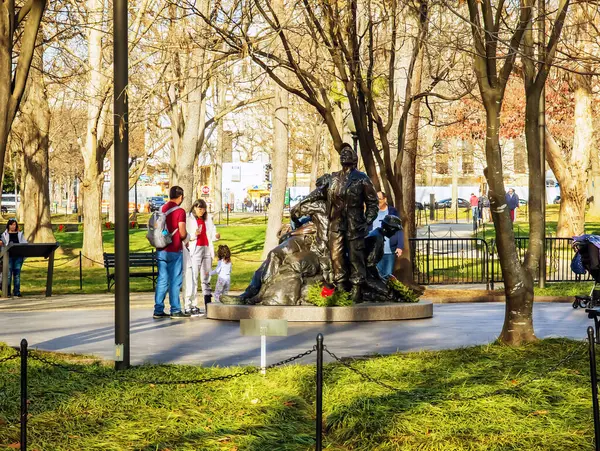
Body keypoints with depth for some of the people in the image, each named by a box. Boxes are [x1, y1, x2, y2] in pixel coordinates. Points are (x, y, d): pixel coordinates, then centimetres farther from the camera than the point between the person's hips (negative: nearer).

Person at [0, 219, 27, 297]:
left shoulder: (20, 234, 15)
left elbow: (25, 244, 10)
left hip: (18, 256, 2)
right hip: (9, 256, -2)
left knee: (17, 273, 2)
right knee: (8, 274, -6)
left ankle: (17, 291, 5)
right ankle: (7, 291, -1)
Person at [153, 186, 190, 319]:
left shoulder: (161, 209, 9)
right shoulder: (180, 211, -10)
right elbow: (183, 234, -14)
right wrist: (185, 236, 6)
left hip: (161, 251, 6)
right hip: (174, 251, -6)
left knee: (162, 280, 8)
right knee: (175, 281, -1)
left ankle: (158, 310, 8)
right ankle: (175, 311, 1)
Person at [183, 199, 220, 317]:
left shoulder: (207, 219, 16)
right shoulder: (188, 219, -2)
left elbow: (212, 233, 19)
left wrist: (216, 236, -3)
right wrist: (194, 235, -22)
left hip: (207, 249, 6)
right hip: (194, 250, -6)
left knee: (206, 277, 7)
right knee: (192, 278, -11)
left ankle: (208, 305, 9)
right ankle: (190, 306, -14)